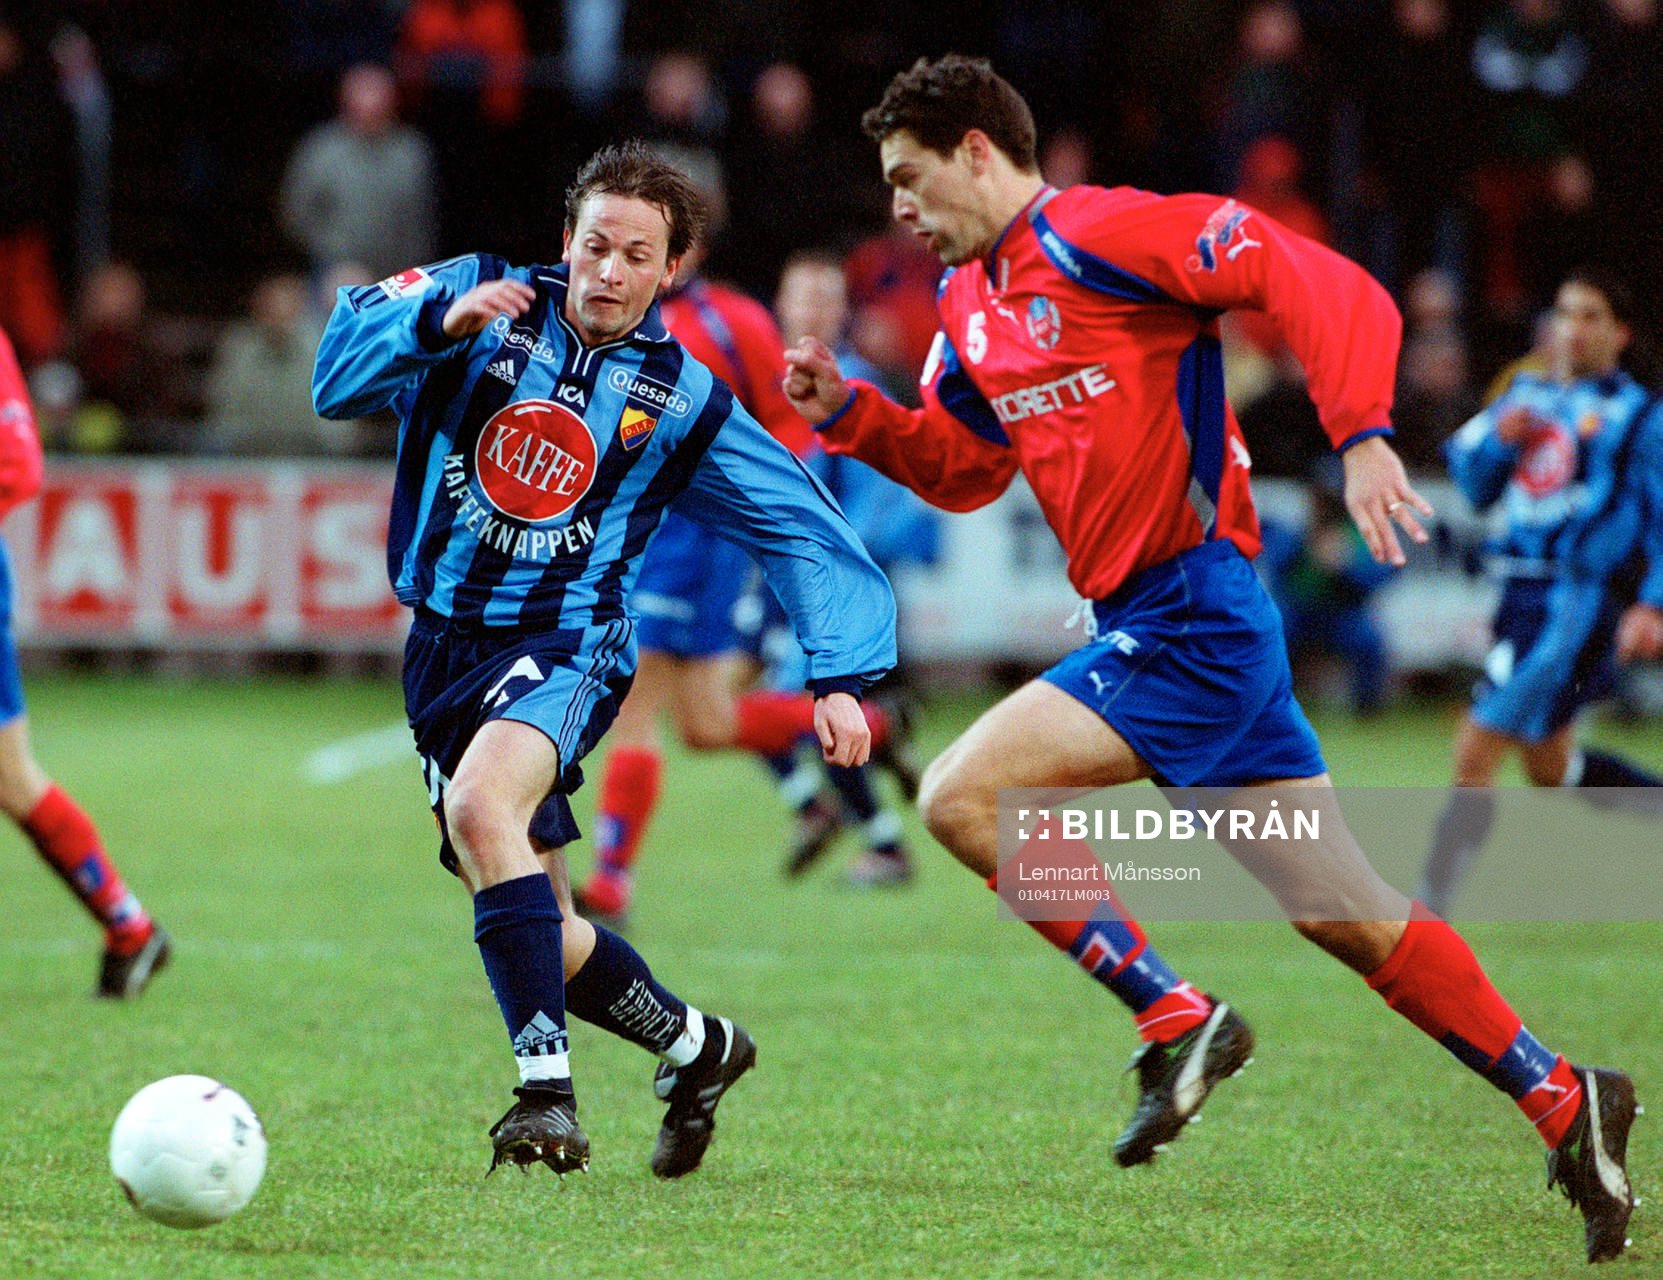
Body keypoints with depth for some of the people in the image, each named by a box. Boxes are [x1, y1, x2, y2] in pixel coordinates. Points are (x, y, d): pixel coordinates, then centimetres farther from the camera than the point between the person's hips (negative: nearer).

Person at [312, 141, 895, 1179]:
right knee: (538, 934, 8)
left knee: (479, 806, -35)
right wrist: (439, 319, -28)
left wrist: (843, 678, -5)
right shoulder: (482, 299, 0)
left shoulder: (684, 401, 0)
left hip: (565, 645, -3)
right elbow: (338, 378, -11)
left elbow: (807, 532, 5)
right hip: (443, 651, 3)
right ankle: (696, 1045, 35)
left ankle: (548, 1089, -35)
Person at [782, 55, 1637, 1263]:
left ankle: (1176, 1020, -9)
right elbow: (960, 468, 27)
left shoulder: (1101, 235, -12)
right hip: (1155, 628, 9)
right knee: (1348, 917, 10)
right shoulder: (970, 303, 16)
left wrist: (1363, 437, -28)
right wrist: (849, 410, 11)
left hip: (1196, 614, -9)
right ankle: (1560, 1097, 16)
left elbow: (1326, 287, -17)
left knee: (963, 796, -16)